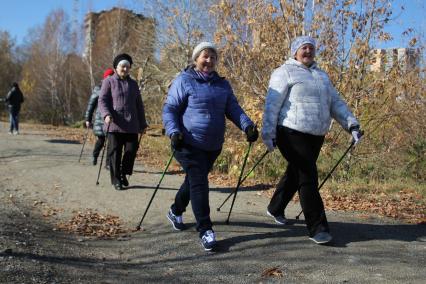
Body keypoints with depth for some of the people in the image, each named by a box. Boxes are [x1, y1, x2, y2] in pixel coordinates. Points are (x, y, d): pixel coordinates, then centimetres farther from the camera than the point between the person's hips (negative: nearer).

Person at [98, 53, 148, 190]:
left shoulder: (133, 84, 17)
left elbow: (139, 105, 20)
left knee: (131, 149, -3)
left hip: (131, 125, 4)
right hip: (114, 124, -3)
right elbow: (102, 100, -2)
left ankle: (124, 174, 20)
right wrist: (106, 114, -20)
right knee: (115, 152, -1)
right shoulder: (109, 81, 5)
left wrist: (142, 124, 17)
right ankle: (116, 179, 11)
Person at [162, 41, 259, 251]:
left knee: (195, 180, 18)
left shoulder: (222, 84, 12)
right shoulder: (184, 81, -4)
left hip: (213, 146, 6)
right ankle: (205, 230, -3)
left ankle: (176, 211, 41)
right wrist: (173, 131, -23)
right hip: (189, 144, -6)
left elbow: (233, 108, 6)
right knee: (198, 183, -11)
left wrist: (247, 125, -12)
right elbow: (169, 109, -6)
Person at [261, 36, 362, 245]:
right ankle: (317, 227, -3)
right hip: (292, 133, -7)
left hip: (316, 136, 7)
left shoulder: (322, 75, 20)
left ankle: (275, 208, 37)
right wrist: (268, 133, -17)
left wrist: (352, 124, 4)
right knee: (308, 178, -9)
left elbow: (335, 102, 16)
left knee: (295, 174, 17)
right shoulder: (284, 72, -1)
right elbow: (272, 104, -9)